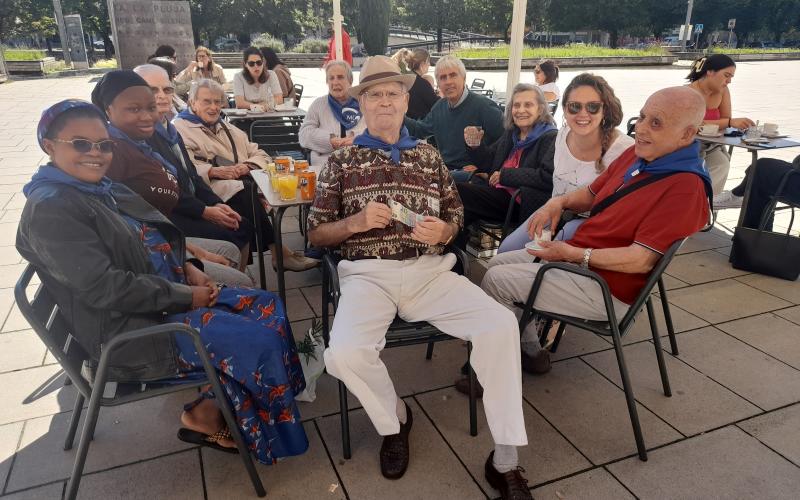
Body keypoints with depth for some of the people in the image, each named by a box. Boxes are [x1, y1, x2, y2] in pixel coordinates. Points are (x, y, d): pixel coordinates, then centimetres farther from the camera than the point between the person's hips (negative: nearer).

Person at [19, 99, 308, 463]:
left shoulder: (102, 189, 10)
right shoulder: (49, 209, -17)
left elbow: (151, 243, 20)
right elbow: (105, 288, -23)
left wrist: (188, 268, 1)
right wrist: (185, 296, -18)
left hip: (169, 296, 9)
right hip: (130, 330, -9)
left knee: (267, 307, 1)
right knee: (259, 342, -17)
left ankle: (219, 405, 7)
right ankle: (206, 416, 6)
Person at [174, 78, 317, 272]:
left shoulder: (229, 130, 32)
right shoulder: (178, 128, 11)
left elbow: (261, 155, 22)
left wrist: (247, 165, -1)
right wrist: (214, 171, -23)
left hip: (245, 180, 5)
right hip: (211, 187, -5)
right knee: (246, 192, -35)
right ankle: (279, 252, -26)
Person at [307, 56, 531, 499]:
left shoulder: (430, 156, 18)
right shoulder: (342, 160, 11)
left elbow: (455, 219, 20)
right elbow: (315, 234, 10)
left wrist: (442, 231, -5)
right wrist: (355, 222, -10)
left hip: (430, 270, 2)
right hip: (368, 274, -1)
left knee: (500, 325, -23)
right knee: (343, 354, -31)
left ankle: (505, 461, -8)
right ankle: (393, 419, 6)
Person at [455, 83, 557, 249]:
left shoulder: (551, 138, -4)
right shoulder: (511, 134, 19)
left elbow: (548, 177, -20)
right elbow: (489, 162, 23)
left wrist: (505, 175, -13)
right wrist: (474, 146, 2)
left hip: (525, 205, -7)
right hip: (501, 196, 7)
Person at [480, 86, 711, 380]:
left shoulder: (685, 187, -23)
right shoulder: (637, 155, 4)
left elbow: (642, 260, -26)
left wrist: (573, 254, -24)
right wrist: (560, 202, -5)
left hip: (606, 286, -10)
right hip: (577, 256, 10)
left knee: (497, 280, -13)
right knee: (499, 263, 11)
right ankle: (528, 352, 15)